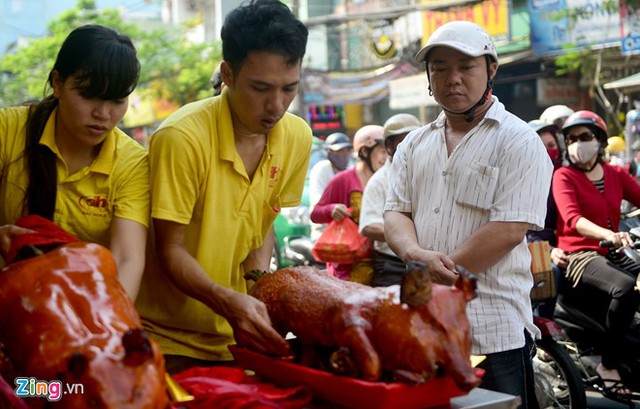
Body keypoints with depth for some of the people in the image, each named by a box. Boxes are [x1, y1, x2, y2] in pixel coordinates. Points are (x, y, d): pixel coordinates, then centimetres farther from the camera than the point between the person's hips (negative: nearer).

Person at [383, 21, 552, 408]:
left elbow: (508, 231, -13)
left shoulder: (518, 141, -3)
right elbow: (396, 213, 8)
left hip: (494, 332, -5)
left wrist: (431, 278, -15)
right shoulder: (414, 144, 15)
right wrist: (415, 254, -15)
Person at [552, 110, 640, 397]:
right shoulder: (564, 176, 1)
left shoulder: (617, 175, 18)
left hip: (613, 256, 5)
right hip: (580, 257, -5)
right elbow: (572, 219, -16)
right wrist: (609, 235, -34)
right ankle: (608, 365, -20)